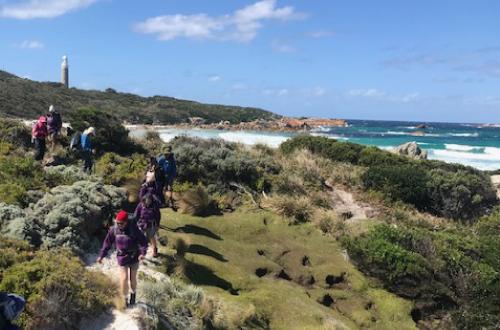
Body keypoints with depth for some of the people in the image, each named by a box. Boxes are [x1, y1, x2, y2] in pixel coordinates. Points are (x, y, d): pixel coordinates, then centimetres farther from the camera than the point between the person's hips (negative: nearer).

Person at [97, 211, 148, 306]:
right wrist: (101, 255, 1)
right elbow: (107, 242, 2)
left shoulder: (133, 228, -19)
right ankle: (125, 299, 17)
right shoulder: (114, 229, -10)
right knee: (124, 279, -6)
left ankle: (133, 294, 41)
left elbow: (143, 241, -15)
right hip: (122, 257, 1)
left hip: (134, 257, -1)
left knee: (133, 279, 10)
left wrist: (143, 253, -29)